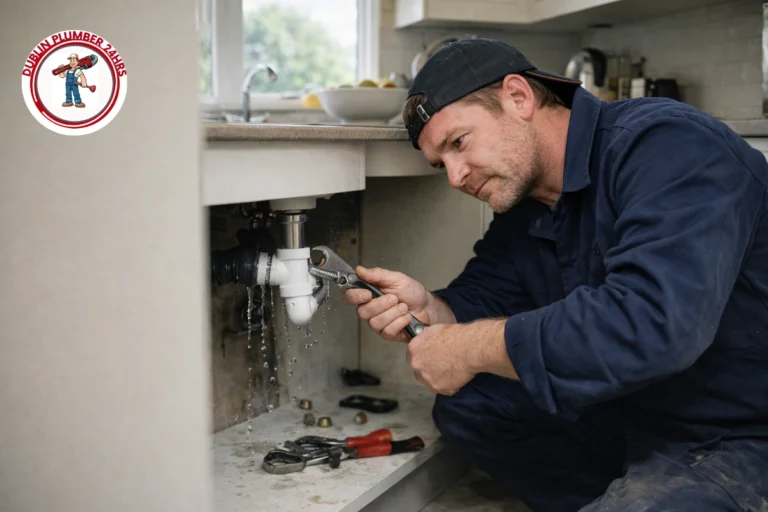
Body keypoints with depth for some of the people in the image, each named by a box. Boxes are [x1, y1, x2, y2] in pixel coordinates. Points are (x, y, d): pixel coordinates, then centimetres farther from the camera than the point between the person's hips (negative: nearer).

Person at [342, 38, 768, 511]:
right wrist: (432, 310, -12)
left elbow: (652, 323, -36)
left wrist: (472, 347, -27)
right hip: (635, 415, 8)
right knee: (464, 405, 3)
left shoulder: (666, 146, -23)